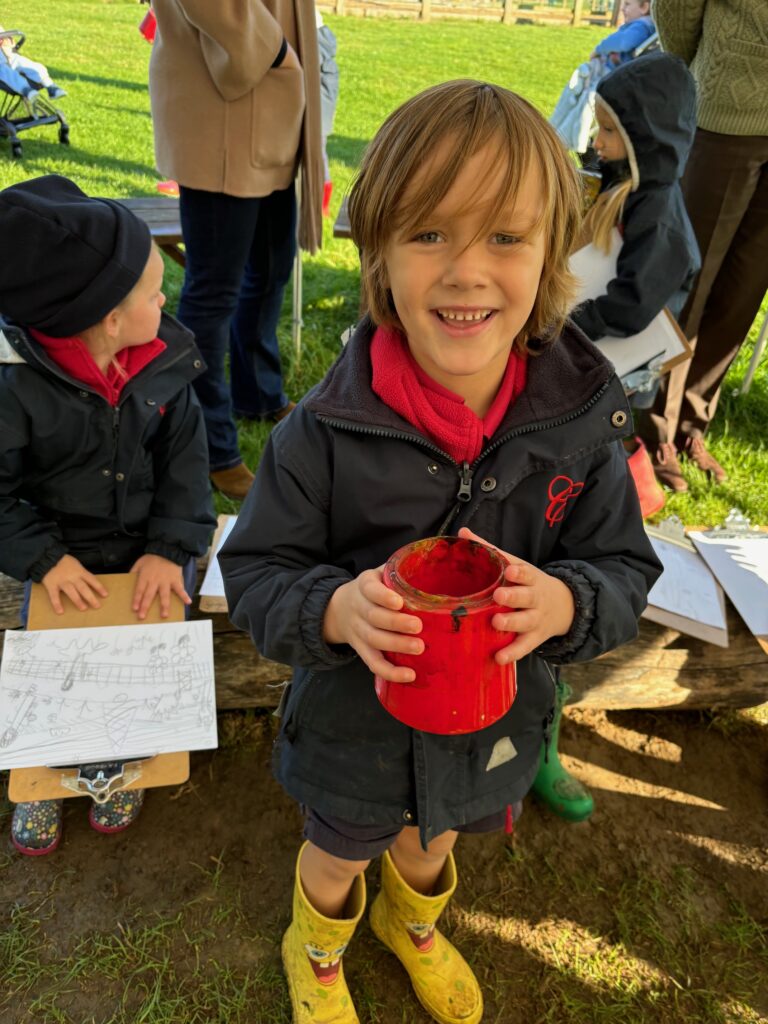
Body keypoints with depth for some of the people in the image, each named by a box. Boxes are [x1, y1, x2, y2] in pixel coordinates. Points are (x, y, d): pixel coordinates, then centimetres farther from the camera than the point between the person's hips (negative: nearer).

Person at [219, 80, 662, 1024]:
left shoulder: (581, 420, -20)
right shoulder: (326, 432, -27)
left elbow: (626, 572, -10)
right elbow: (253, 573, -16)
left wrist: (564, 603, -32)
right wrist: (334, 608, -37)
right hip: (354, 723, -2)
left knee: (432, 840, 33)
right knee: (339, 852, 27)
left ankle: (412, 925, 72)